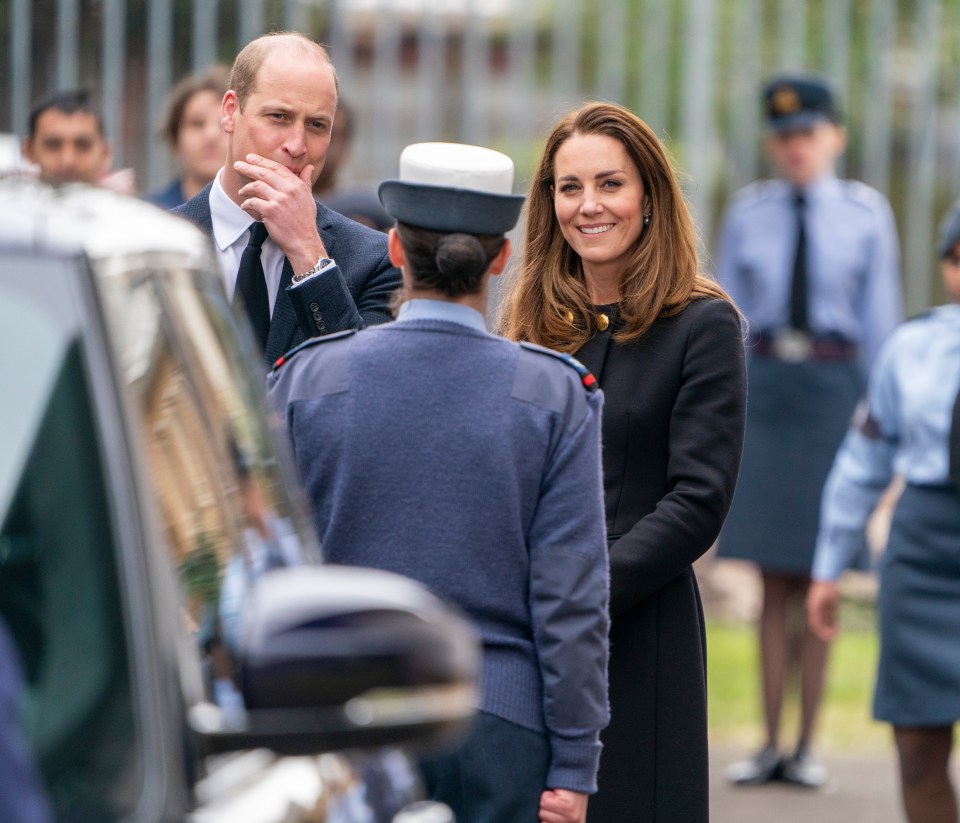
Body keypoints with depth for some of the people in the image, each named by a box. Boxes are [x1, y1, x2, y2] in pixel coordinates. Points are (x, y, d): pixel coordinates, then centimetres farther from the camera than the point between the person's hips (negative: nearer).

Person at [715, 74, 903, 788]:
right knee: (773, 581, 3)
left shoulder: (865, 213, 2)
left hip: (833, 386, -1)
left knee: (817, 579, 3)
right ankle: (770, 744, 7)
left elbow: (880, 318, 4)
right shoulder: (747, 214, 6)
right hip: (762, 386, 1)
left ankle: (807, 745, 10)